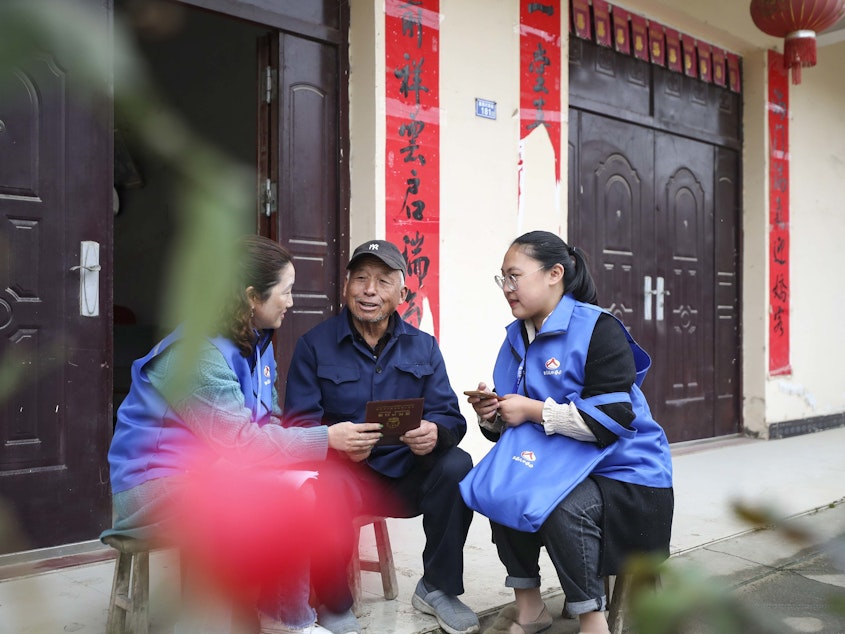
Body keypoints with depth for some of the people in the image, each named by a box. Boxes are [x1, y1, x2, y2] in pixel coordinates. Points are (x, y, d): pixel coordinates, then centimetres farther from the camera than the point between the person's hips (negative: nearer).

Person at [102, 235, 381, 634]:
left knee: (311, 487, -11)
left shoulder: (255, 342, 7)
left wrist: (326, 441, -11)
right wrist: (325, 439, -19)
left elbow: (265, 425, 6)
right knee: (292, 497, -25)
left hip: (207, 474, 9)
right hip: (158, 485, -9)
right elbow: (241, 441, -24)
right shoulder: (198, 352, -21)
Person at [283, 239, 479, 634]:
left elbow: (450, 416, 0)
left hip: (408, 478, 3)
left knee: (457, 466, -25)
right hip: (347, 473, -3)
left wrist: (435, 433, -25)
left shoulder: (423, 347, 8)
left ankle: (436, 588, -1)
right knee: (331, 485, -36)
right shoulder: (314, 345, 0)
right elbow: (299, 422, -8)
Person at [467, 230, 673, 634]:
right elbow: (512, 426, 12)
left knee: (563, 506, -32)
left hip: (623, 471, -7)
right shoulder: (516, 338, 7)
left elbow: (612, 419, -26)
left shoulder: (596, 328, -16)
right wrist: (492, 416, -12)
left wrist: (533, 410, -24)